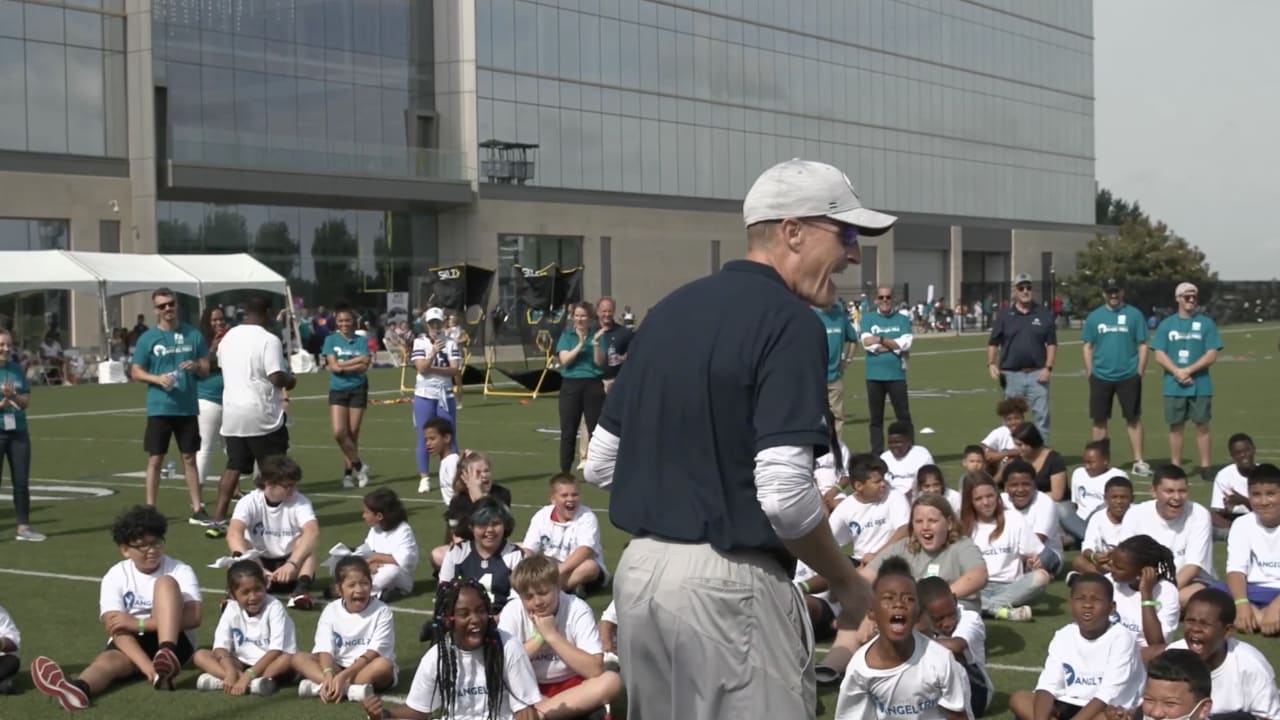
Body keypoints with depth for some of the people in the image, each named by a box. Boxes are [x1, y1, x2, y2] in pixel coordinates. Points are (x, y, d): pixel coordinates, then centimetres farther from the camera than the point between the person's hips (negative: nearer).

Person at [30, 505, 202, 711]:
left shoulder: (180, 571, -4)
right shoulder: (115, 576, -3)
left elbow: (194, 617, -18)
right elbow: (116, 628, -16)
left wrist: (139, 624, -25)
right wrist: (149, 669, -33)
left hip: (173, 642, -1)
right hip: (129, 644, 1)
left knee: (165, 583, -23)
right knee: (109, 660, -33)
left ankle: (165, 661, -45)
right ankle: (77, 688, -70)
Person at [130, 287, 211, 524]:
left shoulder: (193, 335, 5)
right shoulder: (148, 338, -1)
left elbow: (206, 368, 9)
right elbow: (136, 372, 2)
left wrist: (196, 366, -13)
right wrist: (157, 378, -15)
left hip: (187, 407, 2)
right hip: (159, 408, -2)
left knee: (189, 458, 8)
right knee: (155, 459, 2)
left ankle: (197, 510, 12)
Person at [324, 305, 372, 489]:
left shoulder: (361, 341, 4)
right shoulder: (331, 340, 3)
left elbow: (364, 366, -8)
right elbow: (333, 366, -7)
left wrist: (342, 364, -11)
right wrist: (356, 362, -10)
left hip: (358, 390, 0)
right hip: (337, 390, 0)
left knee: (352, 434, 1)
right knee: (339, 433, -13)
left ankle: (348, 473, 14)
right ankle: (359, 466, 5)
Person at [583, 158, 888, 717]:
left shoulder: (669, 310, 11)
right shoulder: (789, 322, -13)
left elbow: (600, 466, 14)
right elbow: (784, 494, -21)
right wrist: (845, 581, -6)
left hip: (638, 567, 8)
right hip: (727, 584, -8)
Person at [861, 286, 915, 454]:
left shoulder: (903, 320, 5)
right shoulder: (868, 319, 7)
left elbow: (905, 345, -8)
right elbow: (866, 343, -8)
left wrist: (881, 340, -8)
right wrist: (894, 344, -9)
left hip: (896, 375, -1)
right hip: (874, 375, 1)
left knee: (903, 416, 0)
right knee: (875, 418, 6)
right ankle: (877, 454, 12)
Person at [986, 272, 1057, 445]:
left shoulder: (1044, 314, 5)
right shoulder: (1004, 315, 5)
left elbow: (1051, 344, 5)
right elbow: (993, 343, 7)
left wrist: (1048, 367, -6)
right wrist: (991, 364, -7)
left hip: (1037, 374, -1)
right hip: (1011, 374, 1)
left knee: (1042, 415, -4)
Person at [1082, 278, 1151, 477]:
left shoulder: (1134, 315, 2)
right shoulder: (1094, 317, 6)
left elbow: (1142, 345, 3)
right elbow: (1087, 347, 9)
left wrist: (1140, 372, -3)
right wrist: (1090, 373, 2)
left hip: (1128, 376, -1)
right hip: (1101, 377, 1)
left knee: (1133, 419, 1)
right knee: (1099, 420, 5)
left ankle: (1139, 462, 6)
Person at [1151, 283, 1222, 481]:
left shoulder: (1207, 323, 3)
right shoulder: (1166, 324, 7)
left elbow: (1212, 355, -3)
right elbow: (1159, 355, 2)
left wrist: (1188, 370, -12)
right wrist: (1177, 372, -13)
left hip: (1201, 385, -1)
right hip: (1174, 386, 1)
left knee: (1202, 426, 1)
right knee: (1176, 427, 5)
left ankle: (1205, 467, 6)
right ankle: (1175, 467, 11)